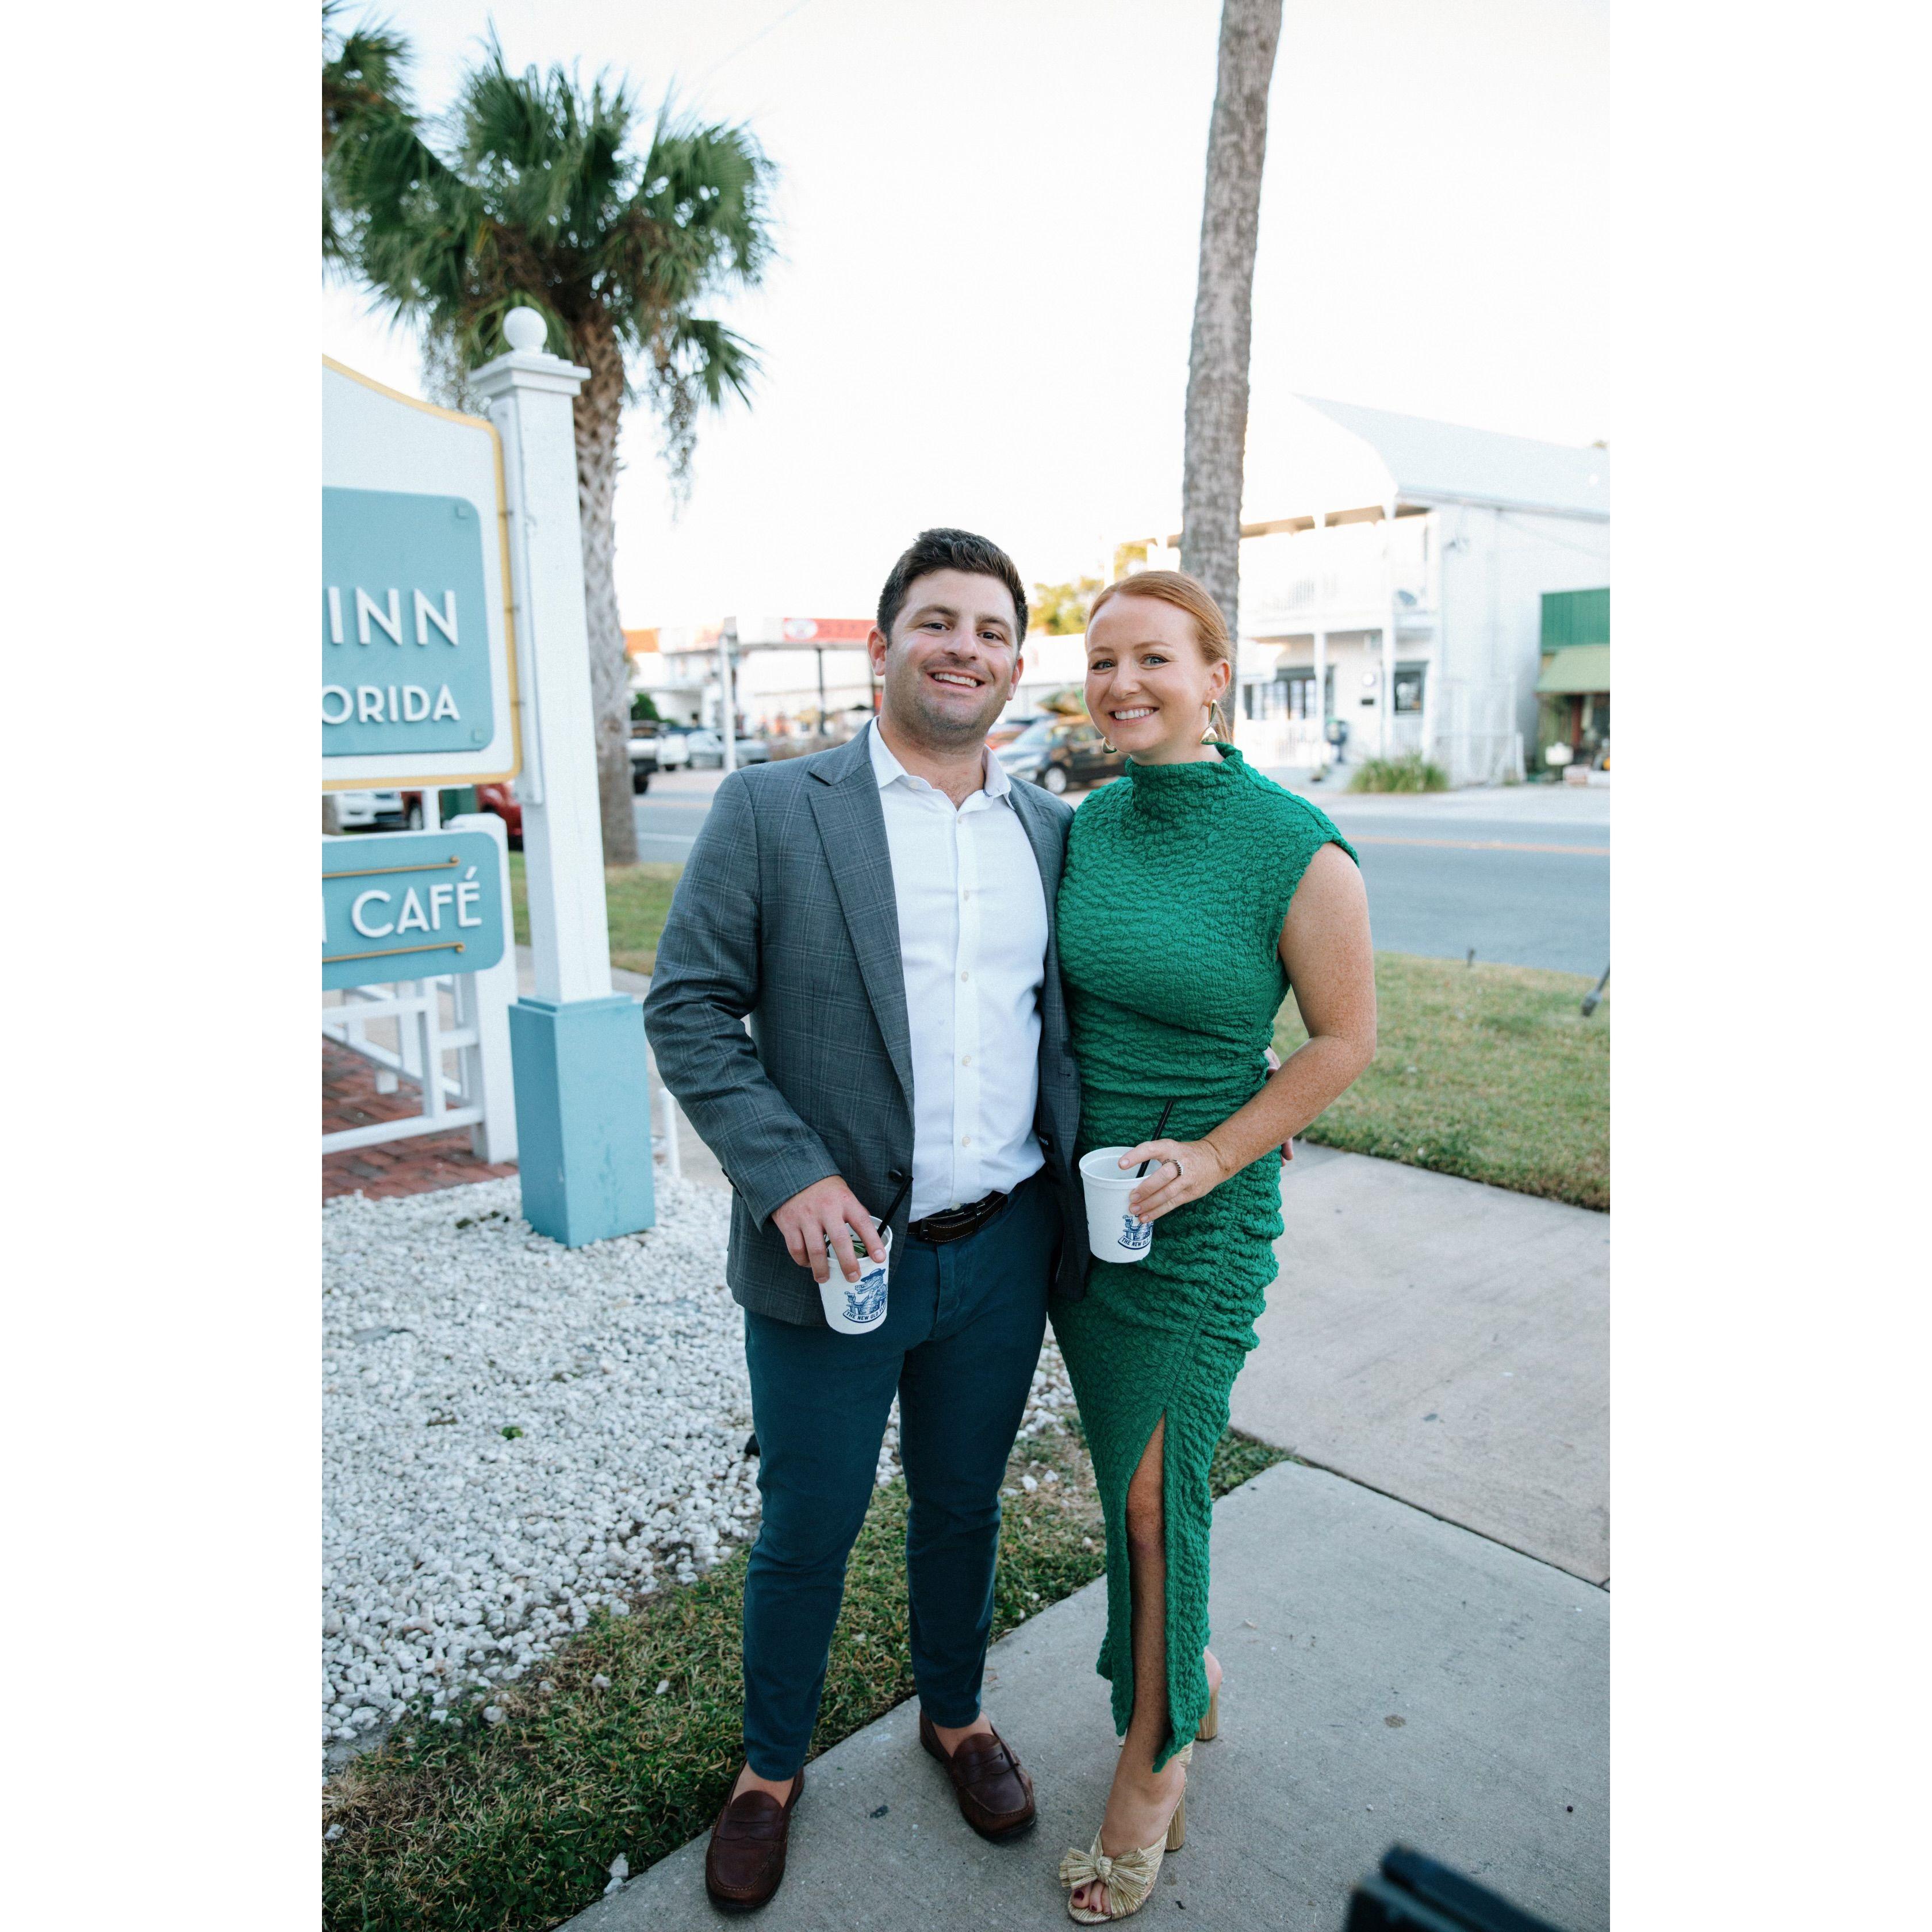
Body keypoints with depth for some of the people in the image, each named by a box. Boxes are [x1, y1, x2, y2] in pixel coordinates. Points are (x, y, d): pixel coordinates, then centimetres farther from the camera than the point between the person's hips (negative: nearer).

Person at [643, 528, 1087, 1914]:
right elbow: (688, 1008, -9)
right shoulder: (771, 810, -8)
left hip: (1004, 1252, 4)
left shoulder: (1053, 830, 4)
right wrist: (789, 1175, -18)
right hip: (835, 1250, -3)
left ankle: (957, 1716, 50)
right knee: (808, 1527, 15)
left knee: (964, 1503, 22)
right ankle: (772, 1769, 43)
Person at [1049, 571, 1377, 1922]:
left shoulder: (1296, 848, -16)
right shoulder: (1084, 827, 0)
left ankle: (1150, 1765, 29)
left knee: (1152, 1492, 3)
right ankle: (1194, 1678, 45)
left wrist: (1214, 1155, -17)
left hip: (1203, 1214, -5)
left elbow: (1347, 1036, -8)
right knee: (1132, 1473, 18)